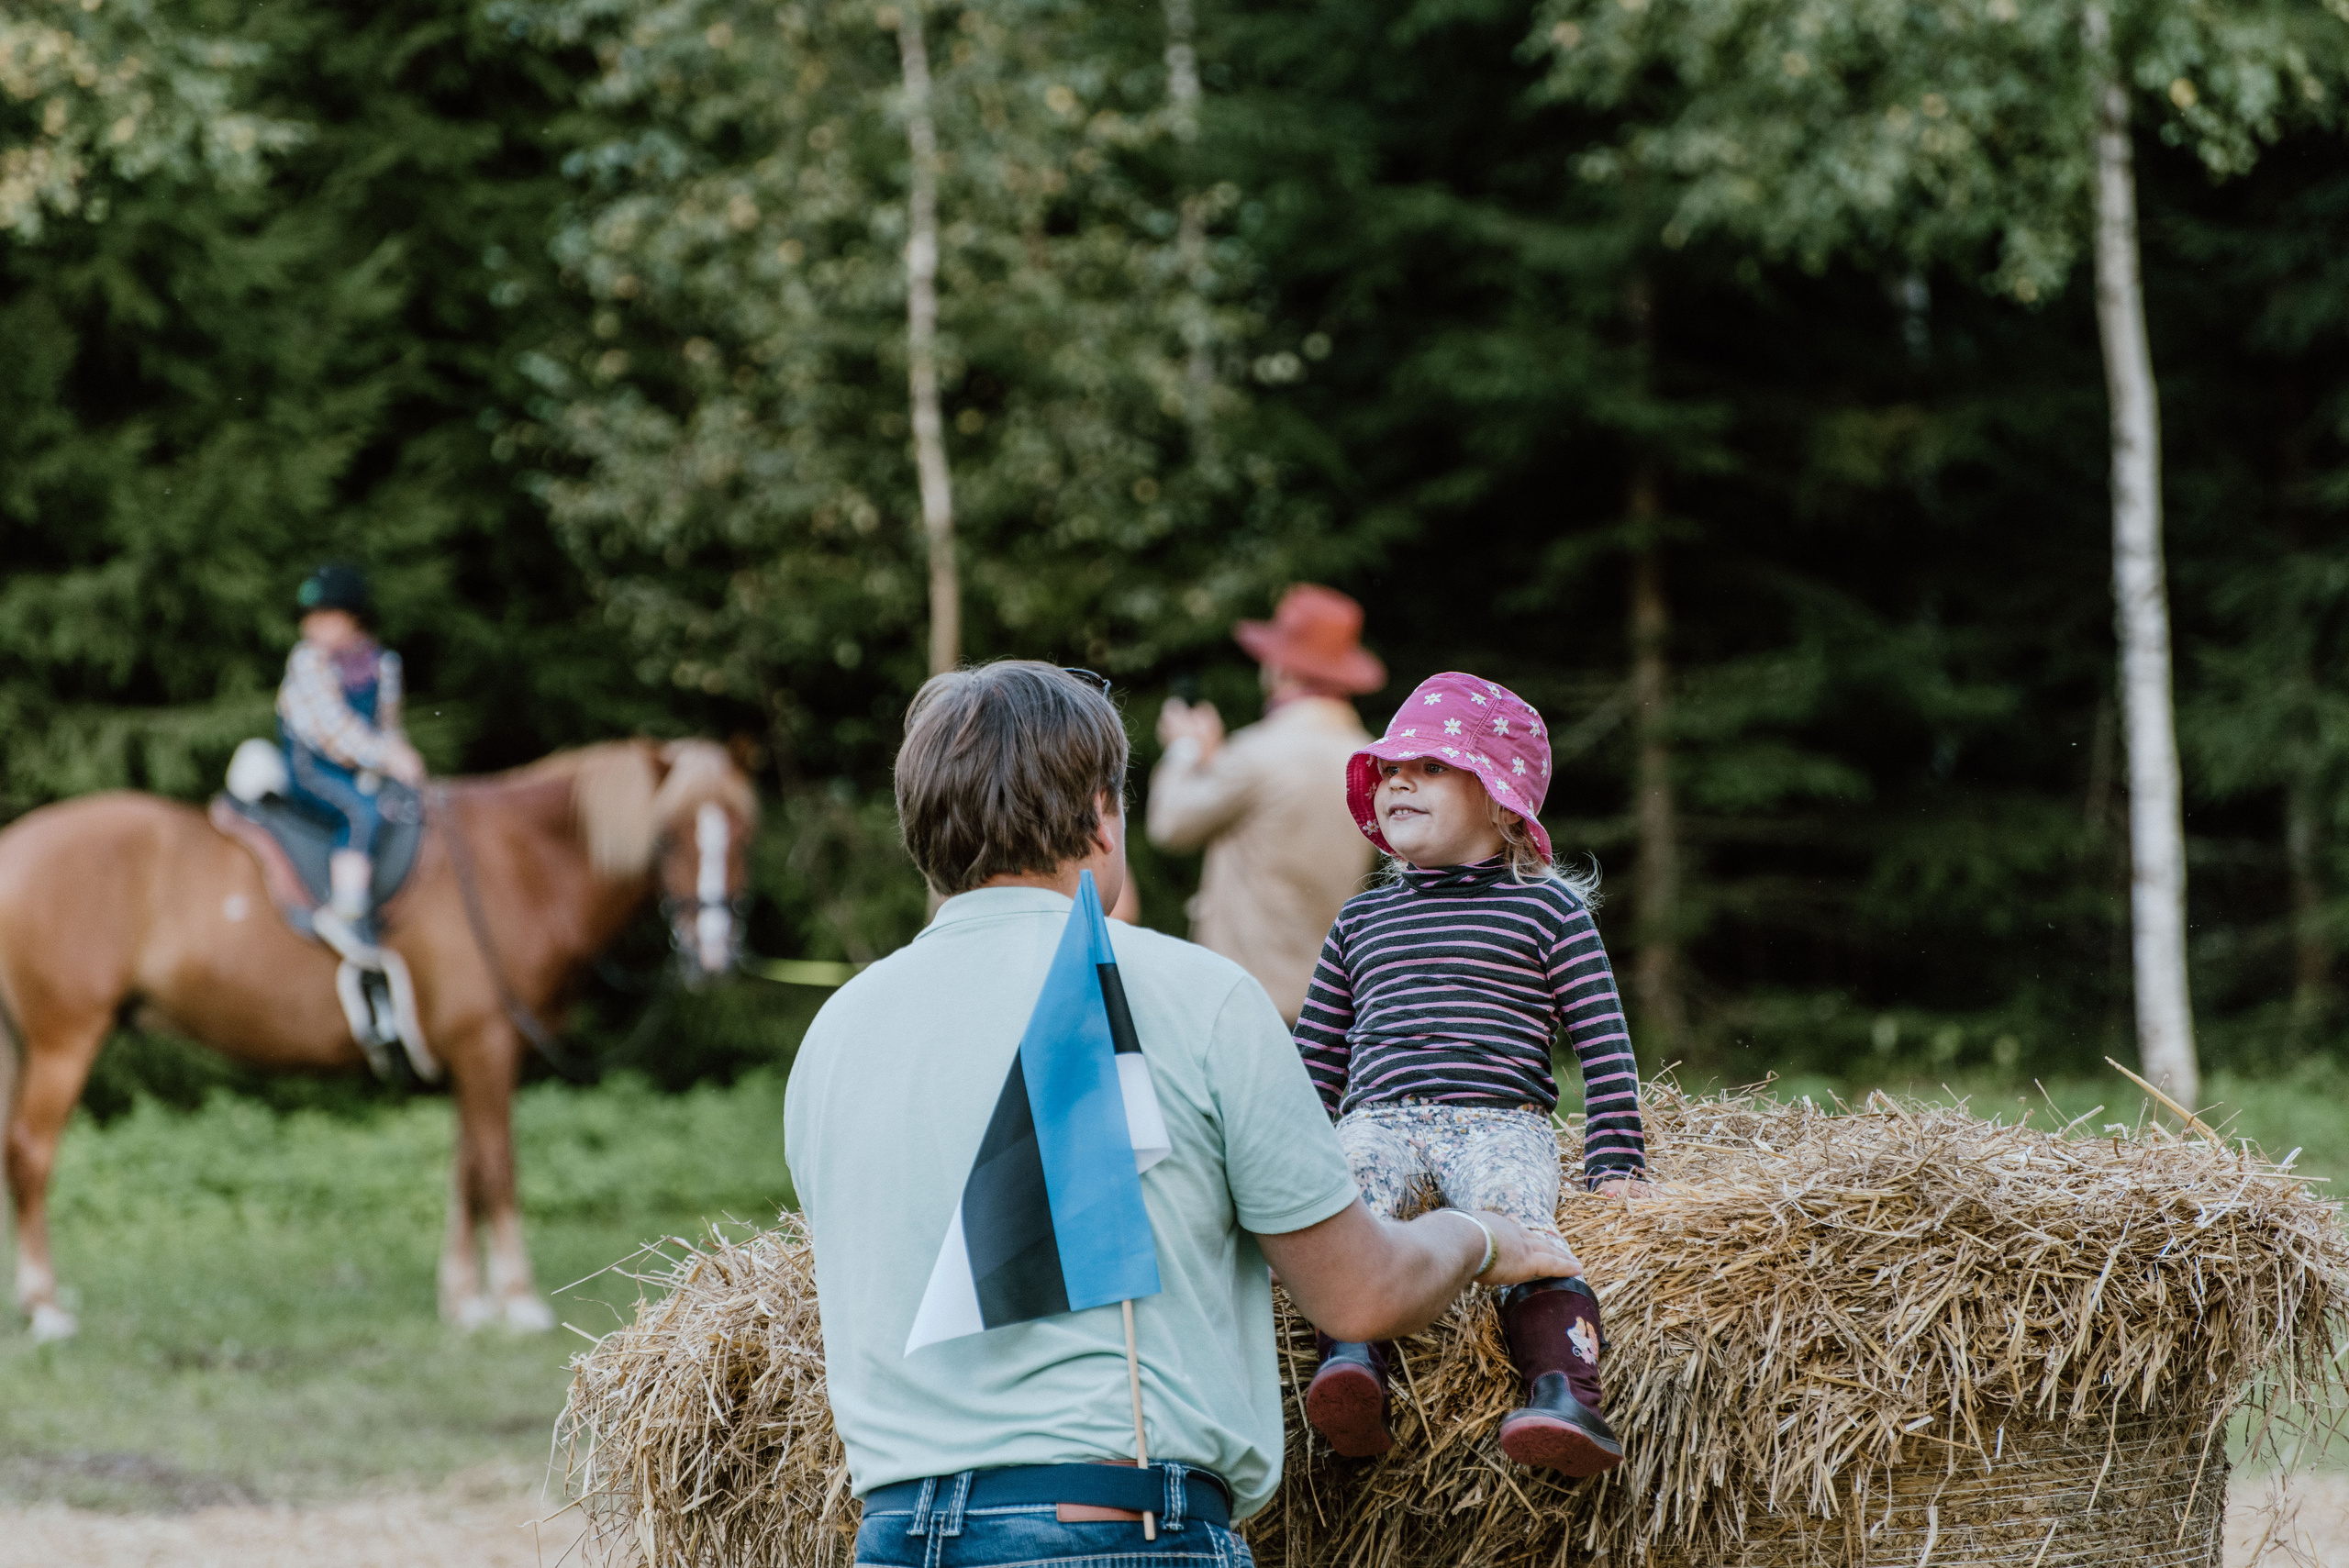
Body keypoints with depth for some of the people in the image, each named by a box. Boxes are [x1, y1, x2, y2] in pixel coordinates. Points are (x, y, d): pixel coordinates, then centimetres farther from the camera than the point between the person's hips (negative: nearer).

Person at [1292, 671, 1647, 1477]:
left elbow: (1605, 1047, 9)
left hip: (1501, 1123, -2)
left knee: (1513, 1213, -33)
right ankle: (1351, 1357, -48)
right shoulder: (1362, 920, 24)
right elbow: (1316, 1057, 28)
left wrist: (1615, 1168, -1)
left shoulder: (1547, 909, 12)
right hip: (1378, 1121, 3)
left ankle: (1565, 1393, -47)